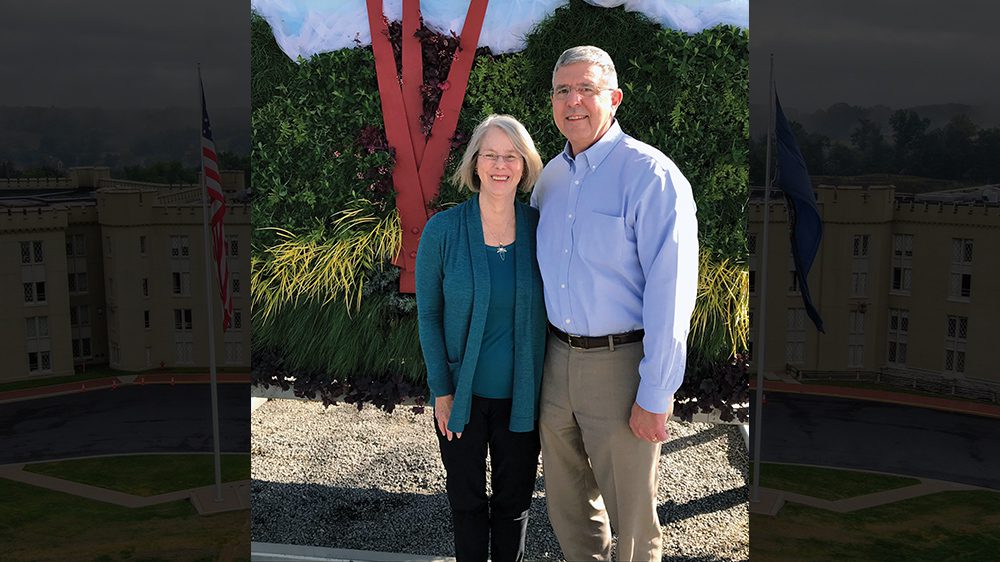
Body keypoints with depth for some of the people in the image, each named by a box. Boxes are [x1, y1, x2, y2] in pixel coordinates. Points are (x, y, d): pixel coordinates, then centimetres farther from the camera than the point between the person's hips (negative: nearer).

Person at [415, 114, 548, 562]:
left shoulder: (540, 228, -6)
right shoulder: (442, 230, -10)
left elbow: (551, 311, 2)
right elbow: (428, 314, -4)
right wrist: (441, 391, -7)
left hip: (520, 395, 1)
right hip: (463, 393, -1)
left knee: (514, 500, 15)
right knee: (466, 499, 15)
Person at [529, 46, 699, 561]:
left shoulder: (651, 175, -13)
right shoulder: (550, 177, 9)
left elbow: (670, 292, -17)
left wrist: (655, 396, -18)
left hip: (620, 364, -6)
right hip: (558, 359, 7)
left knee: (629, 511, 9)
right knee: (567, 501, 19)